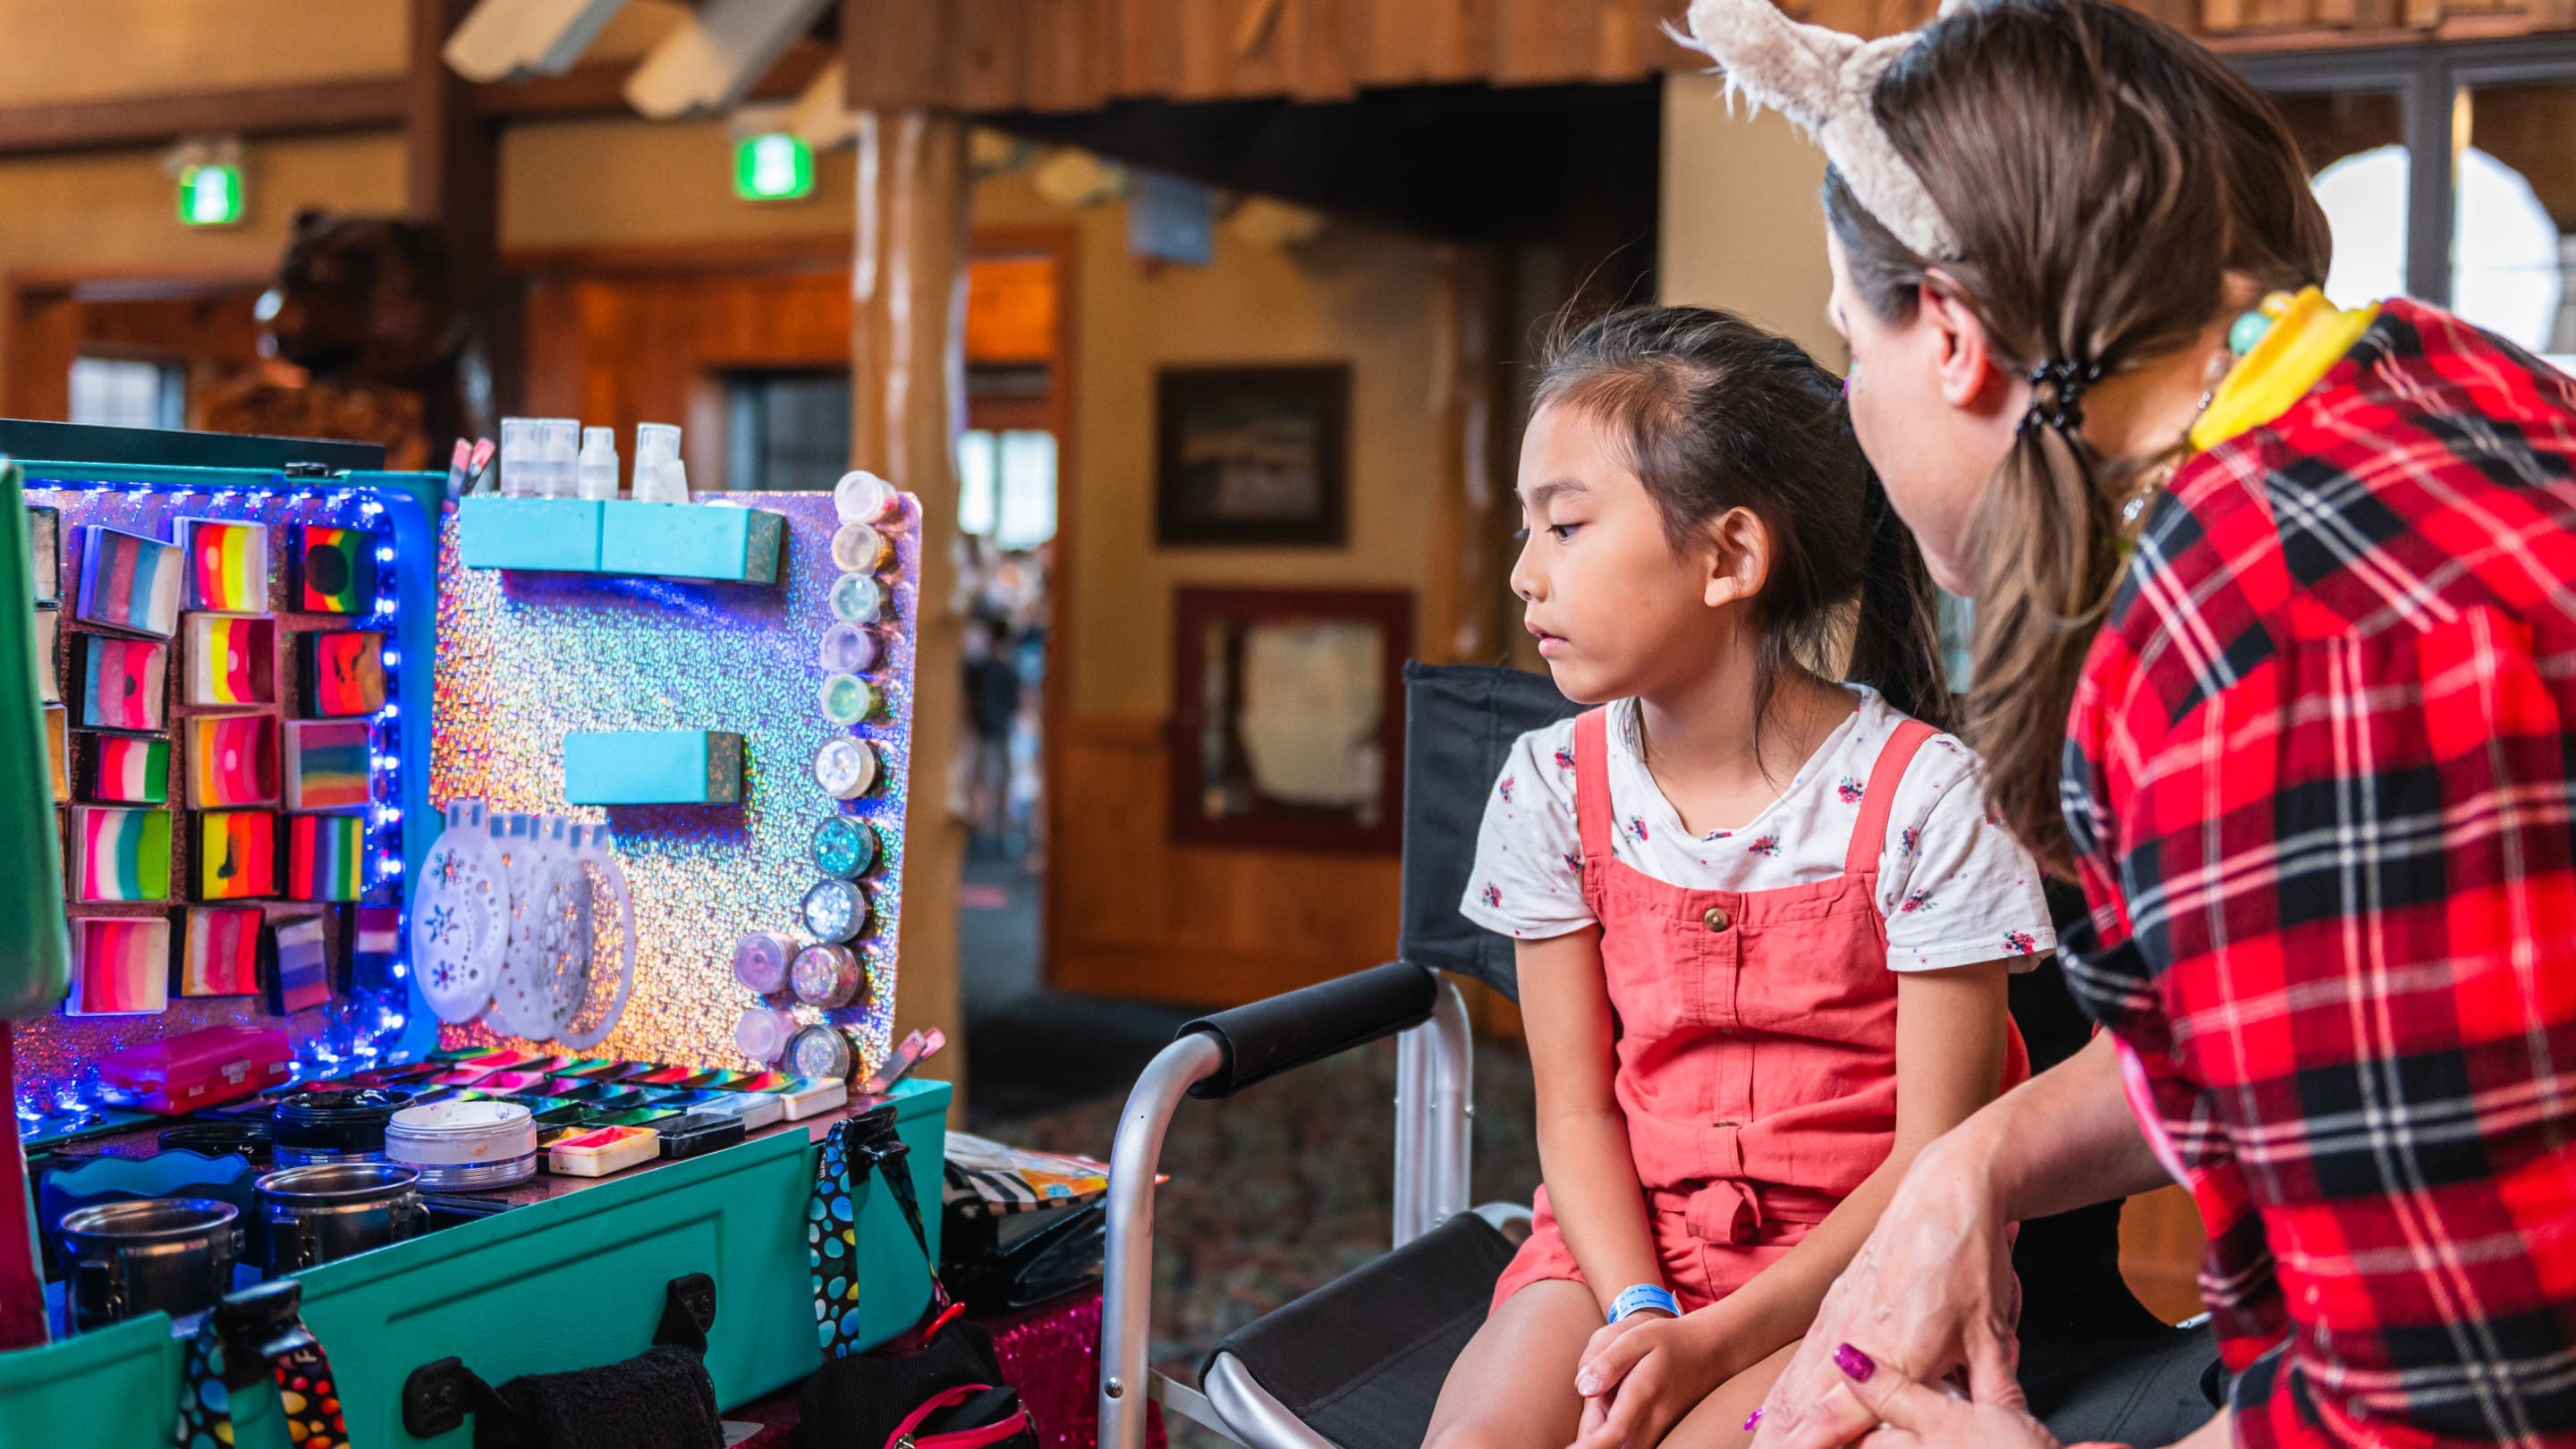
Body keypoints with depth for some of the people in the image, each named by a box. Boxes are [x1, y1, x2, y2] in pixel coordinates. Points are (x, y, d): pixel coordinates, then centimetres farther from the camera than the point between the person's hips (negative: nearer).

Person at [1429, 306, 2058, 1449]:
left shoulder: (1917, 797, -12)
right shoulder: (1552, 788, 0)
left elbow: (1936, 1153, -11)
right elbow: (1577, 1109, 1)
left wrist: (1711, 1344, -17)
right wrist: (1637, 1313, -16)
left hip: (1846, 1267, -3)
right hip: (1622, 1244, 4)